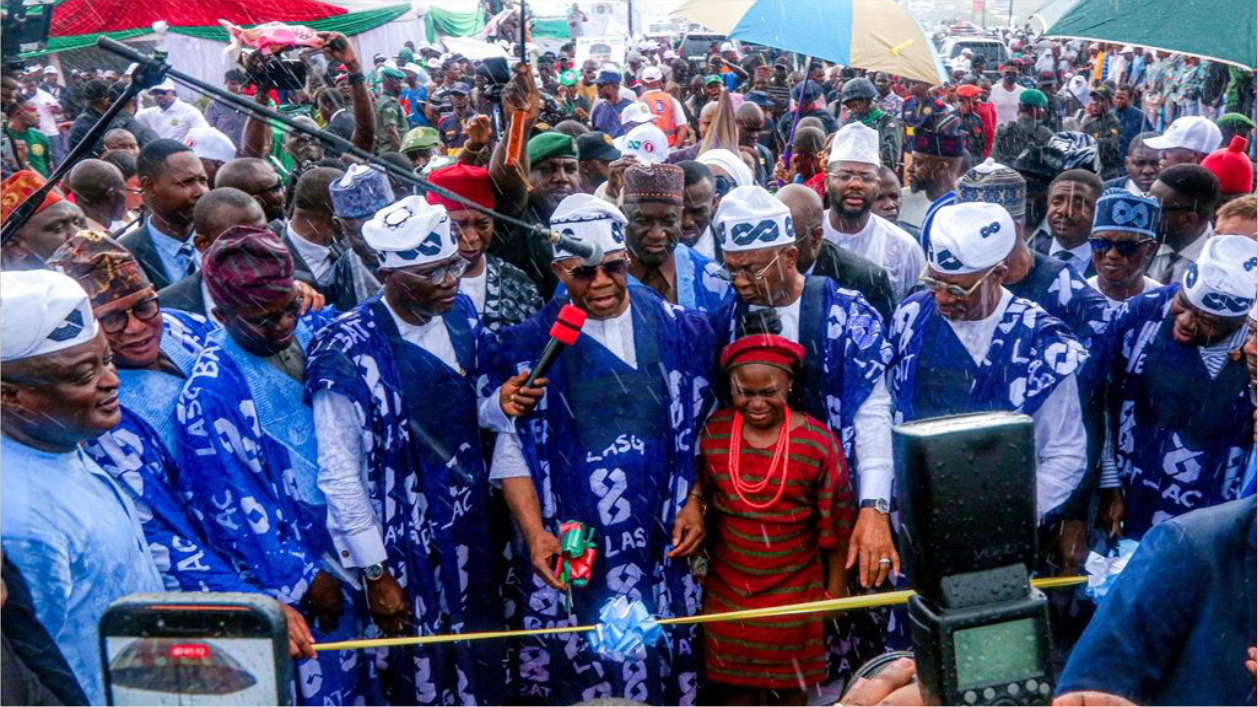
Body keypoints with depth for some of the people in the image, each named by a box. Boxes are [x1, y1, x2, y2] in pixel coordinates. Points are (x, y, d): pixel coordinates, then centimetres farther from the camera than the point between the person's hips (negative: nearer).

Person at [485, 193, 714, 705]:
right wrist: (535, 535, -8)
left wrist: (695, 503, 0)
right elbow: (512, 452, 0)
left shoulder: (680, 333, 5)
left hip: (664, 547, 2)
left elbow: (703, 432, 10)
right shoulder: (530, 346, 0)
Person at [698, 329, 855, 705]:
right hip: (728, 587, 2)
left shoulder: (818, 443, -15)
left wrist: (836, 587, -2)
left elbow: (836, 525, -7)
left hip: (795, 589, -2)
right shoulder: (714, 433, -7)